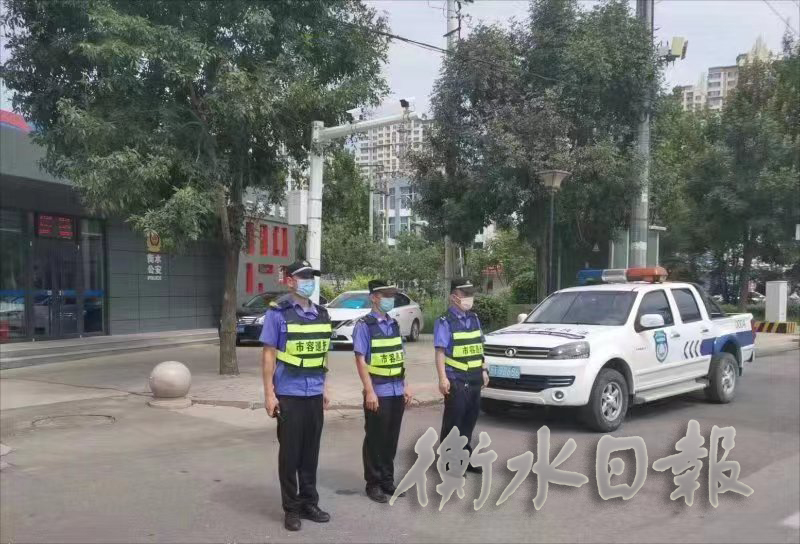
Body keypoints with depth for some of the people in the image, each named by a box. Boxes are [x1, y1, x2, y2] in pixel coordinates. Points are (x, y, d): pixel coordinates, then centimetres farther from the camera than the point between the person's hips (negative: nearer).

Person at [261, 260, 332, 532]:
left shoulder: (321, 314, 10)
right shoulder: (278, 314, -7)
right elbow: (268, 355, -8)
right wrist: (269, 393, -12)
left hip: (314, 394, 5)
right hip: (289, 394, -5)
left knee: (311, 451, 12)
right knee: (290, 452, 4)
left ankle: (309, 503, 25)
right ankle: (292, 508, 17)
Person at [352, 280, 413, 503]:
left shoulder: (394, 324, 11)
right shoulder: (364, 325, -9)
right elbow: (360, 360, -13)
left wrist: (405, 386, 13)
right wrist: (370, 392, -16)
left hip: (397, 392, 6)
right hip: (378, 392, -6)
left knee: (392, 439, 13)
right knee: (375, 440, 5)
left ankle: (388, 481, 26)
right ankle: (374, 484, 18)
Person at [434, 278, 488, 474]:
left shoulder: (474, 318, 11)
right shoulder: (445, 321, -11)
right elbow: (440, 351, -15)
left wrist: (483, 371, 16)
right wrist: (443, 378, -20)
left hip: (474, 378, 7)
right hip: (456, 380, -7)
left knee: (470, 419, 14)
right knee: (453, 421, -1)